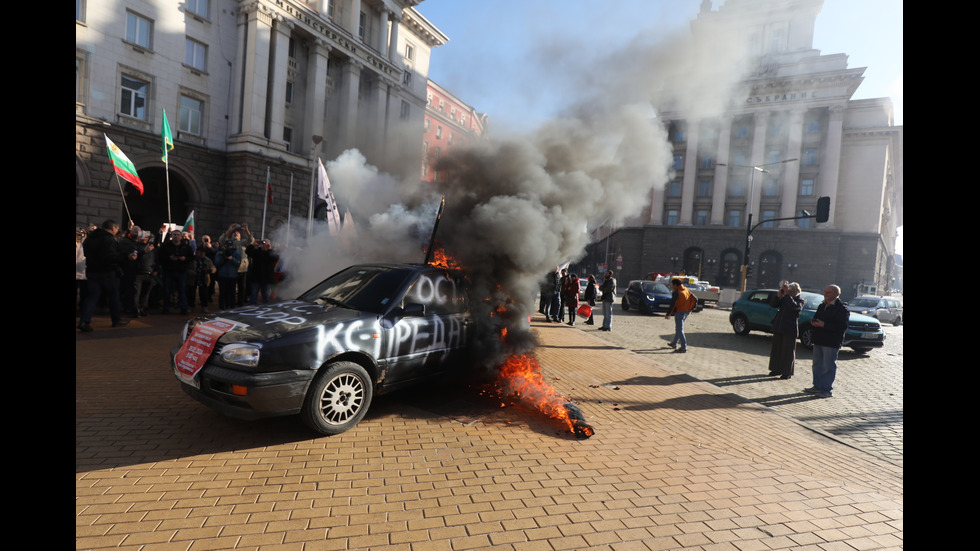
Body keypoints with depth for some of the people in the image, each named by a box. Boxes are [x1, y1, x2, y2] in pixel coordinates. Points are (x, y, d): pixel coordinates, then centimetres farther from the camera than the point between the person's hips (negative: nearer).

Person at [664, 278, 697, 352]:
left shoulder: (676, 292, -15)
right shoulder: (687, 290, 8)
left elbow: (672, 304, -18)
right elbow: (695, 300, 13)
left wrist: (668, 314, -12)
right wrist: (690, 309, 20)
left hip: (679, 313, -8)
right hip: (686, 312, 8)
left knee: (679, 330, -4)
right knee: (678, 328, 21)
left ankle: (684, 347, -6)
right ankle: (674, 343, 32)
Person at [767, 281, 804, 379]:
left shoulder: (799, 301, -5)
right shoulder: (784, 298, 9)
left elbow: (794, 306, -26)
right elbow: (772, 304, 6)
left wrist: (787, 294, -26)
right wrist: (778, 295, -9)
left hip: (790, 330, -5)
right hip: (779, 327, 6)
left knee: (788, 351, 1)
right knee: (776, 349, 11)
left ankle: (787, 372, 10)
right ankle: (777, 369, 23)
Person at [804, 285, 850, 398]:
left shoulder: (842, 308, -10)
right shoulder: (822, 306, 16)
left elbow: (842, 326, -19)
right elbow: (816, 318, 24)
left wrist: (824, 325, -23)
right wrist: (813, 322, 0)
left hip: (831, 343, -8)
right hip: (818, 341, 8)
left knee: (828, 367, -3)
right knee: (817, 365, 13)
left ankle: (827, 390, 4)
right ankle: (817, 386, 22)